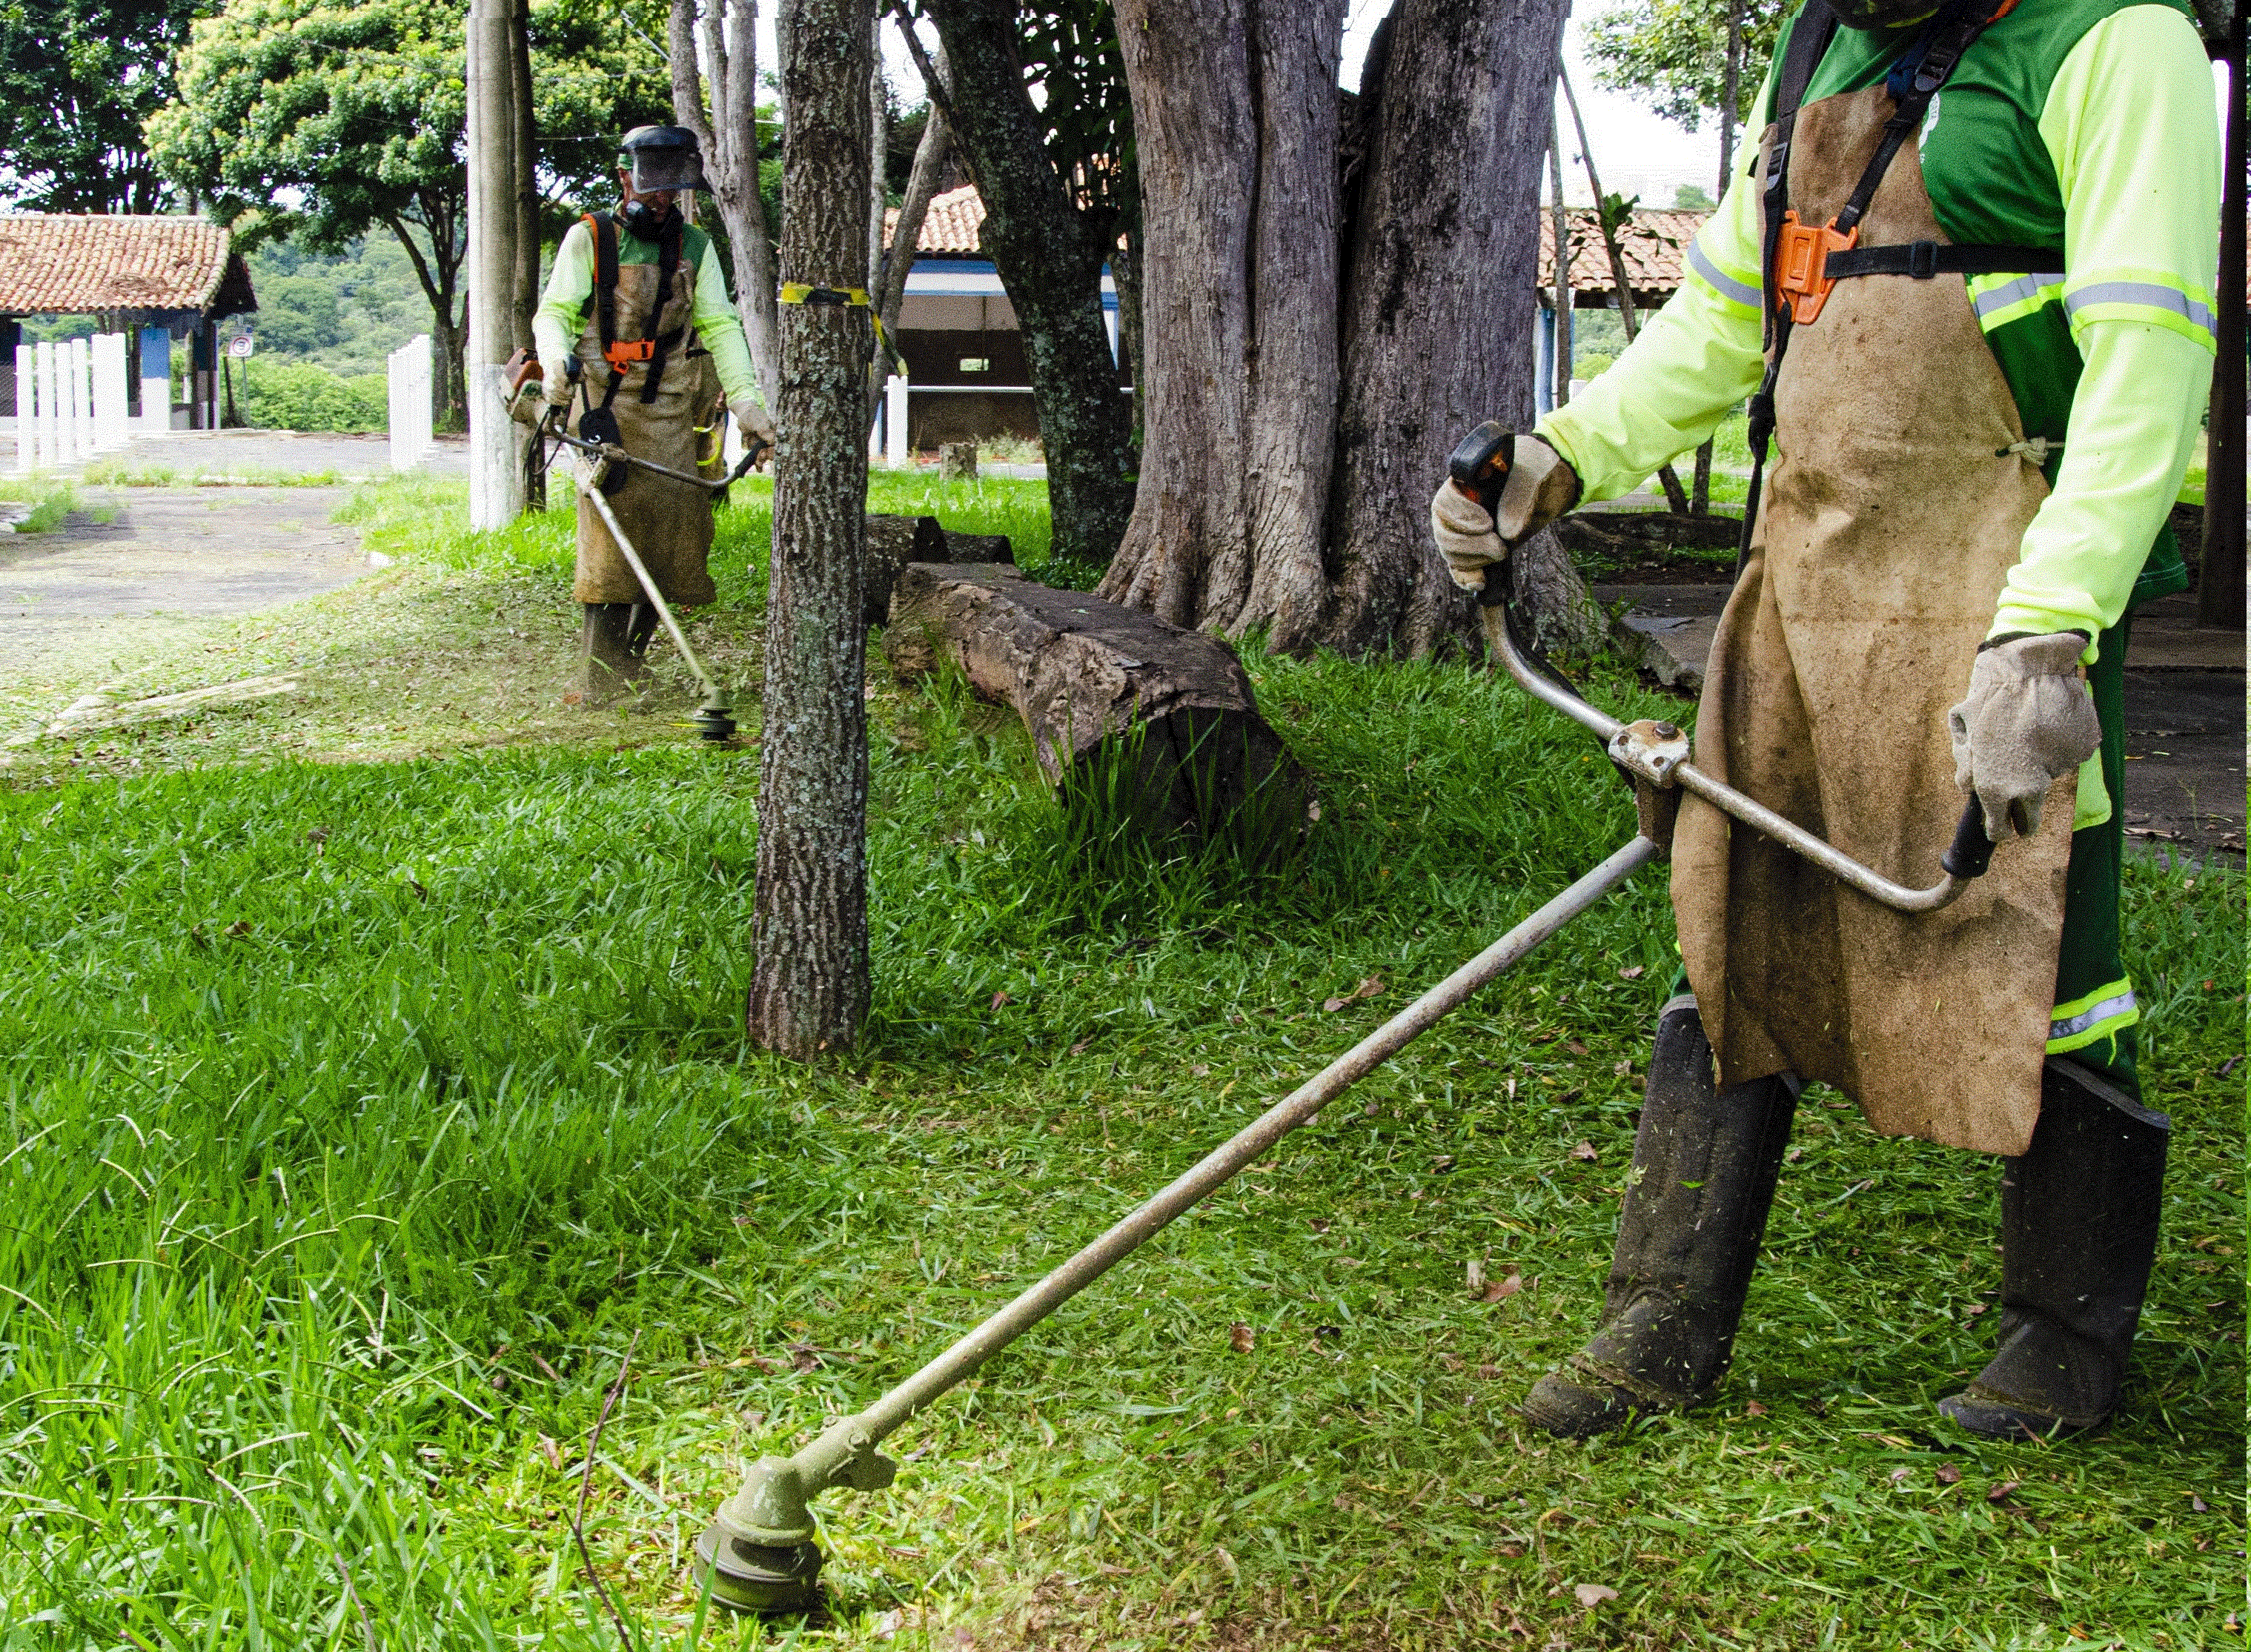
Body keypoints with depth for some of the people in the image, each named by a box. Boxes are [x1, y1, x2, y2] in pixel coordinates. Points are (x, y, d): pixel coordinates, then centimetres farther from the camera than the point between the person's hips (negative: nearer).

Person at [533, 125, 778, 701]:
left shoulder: (694, 246, 12)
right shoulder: (589, 237, 4)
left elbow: (719, 325, 5)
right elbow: (555, 312, -1)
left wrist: (745, 400, -8)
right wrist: (556, 360, -23)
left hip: (671, 408, 3)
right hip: (605, 402, -3)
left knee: (675, 531, -5)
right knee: (611, 533, -11)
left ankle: (633, 662, 12)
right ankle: (604, 686, -10)